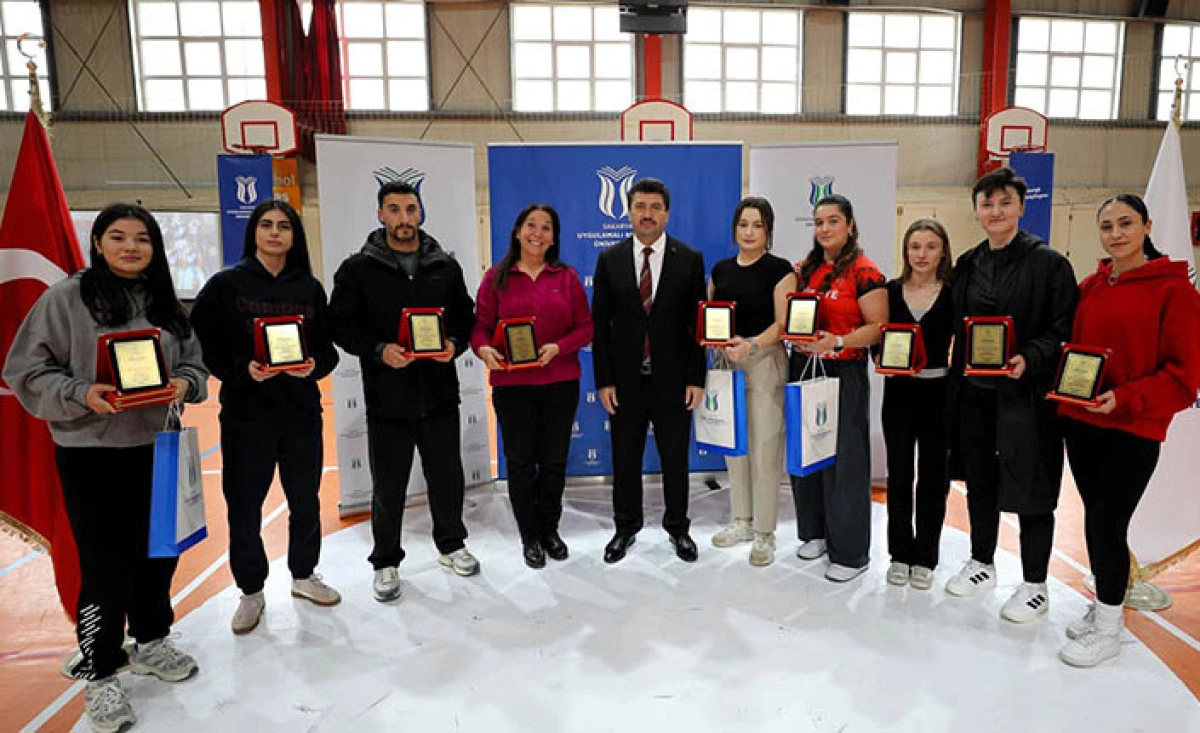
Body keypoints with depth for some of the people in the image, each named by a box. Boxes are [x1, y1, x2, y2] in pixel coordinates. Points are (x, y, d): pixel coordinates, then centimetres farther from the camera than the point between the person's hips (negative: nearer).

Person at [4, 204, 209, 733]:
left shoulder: (166, 302, 8)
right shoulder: (66, 297, -6)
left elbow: (194, 362, 13)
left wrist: (186, 384, -8)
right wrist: (80, 394, -21)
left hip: (159, 446, 5)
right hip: (91, 453, -5)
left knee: (160, 550, 15)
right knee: (106, 564, 0)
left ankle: (151, 642, 37)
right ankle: (100, 674, 20)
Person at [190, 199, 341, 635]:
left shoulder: (310, 288, 6)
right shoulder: (226, 285, -2)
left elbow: (328, 349, 8)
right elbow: (202, 345, -4)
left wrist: (314, 366, -13)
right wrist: (243, 370, -19)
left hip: (302, 411, 3)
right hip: (245, 412, -2)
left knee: (306, 500, 13)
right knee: (244, 506, 5)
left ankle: (303, 575, 35)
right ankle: (251, 591, 25)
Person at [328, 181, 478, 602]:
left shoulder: (445, 266, 6)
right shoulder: (358, 269, -2)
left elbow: (465, 316, 11)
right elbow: (341, 325, -3)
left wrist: (454, 344, -9)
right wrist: (379, 351, -19)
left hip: (440, 394, 2)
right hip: (387, 398, -2)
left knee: (447, 477, 14)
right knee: (389, 487, 9)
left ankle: (450, 545, 36)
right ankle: (386, 562, 28)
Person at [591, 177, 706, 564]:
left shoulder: (690, 260, 0)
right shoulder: (609, 260, 2)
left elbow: (698, 323, 0)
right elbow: (599, 324, 1)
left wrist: (696, 379, -5)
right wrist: (603, 380, -4)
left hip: (673, 379, -1)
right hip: (626, 379, 1)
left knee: (675, 459, 11)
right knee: (625, 459, 12)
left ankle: (677, 527, 30)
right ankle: (626, 527, 30)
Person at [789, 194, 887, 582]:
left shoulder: (864, 271, -8)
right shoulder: (804, 269, 11)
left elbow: (879, 326, -13)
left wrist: (839, 341, -26)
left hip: (844, 373, -6)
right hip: (803, 368, 6)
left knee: (844, 458, -1)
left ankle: (850, 551, 12)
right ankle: (816, 531, 30)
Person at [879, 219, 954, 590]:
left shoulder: (953, 293, -2)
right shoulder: (891, 290, 3)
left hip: (938, 393, -1)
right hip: (898, 392, 1)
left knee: (933, 477, 7)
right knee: (898, 475, 7)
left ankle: (924, 559, 21)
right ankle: (900, 554, 22)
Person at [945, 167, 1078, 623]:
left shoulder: (1048, 263, -7)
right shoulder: (967, 265, 10)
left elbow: (1065, 330, -11)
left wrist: (1029, 359, -26)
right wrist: (956, 382, 4)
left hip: (1025, 393, -5)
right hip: (974, 392, 6)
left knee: (1029, 490, 3)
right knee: (978, 480, 16)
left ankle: (1035, 586, 21)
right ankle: (982, 565, 35)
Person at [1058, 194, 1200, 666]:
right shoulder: (1089, 287, 7)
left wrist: (1124, 398, -22)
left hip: (1133, 431, -5)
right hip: (1080, 424, 5)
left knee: (1110, 523, -2)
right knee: (1094, 517, 12)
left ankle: (1109, 629, 15)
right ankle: (1103, 607, 29)